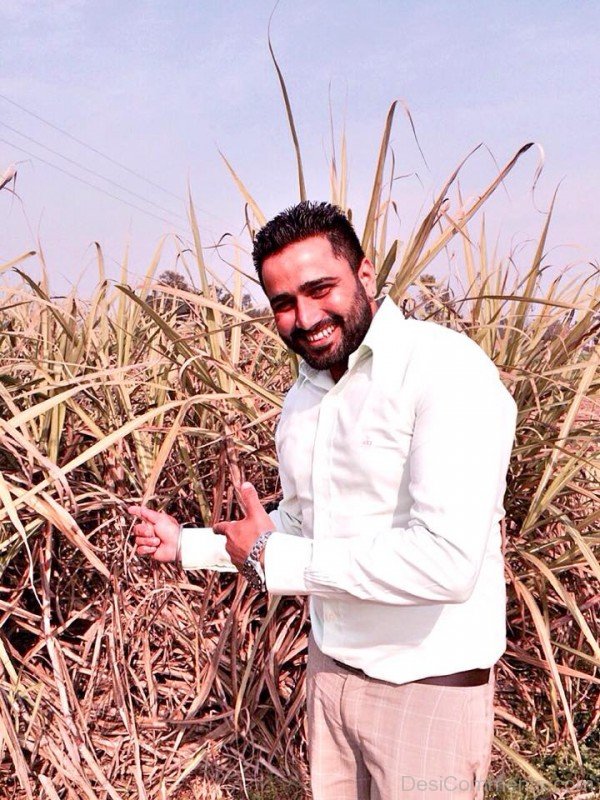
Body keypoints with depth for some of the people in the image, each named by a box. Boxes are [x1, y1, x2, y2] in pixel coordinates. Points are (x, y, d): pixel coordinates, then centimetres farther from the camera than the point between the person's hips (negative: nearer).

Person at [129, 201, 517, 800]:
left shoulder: (448, 369, -22)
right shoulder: (300, 400, 4)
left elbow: (449, 562, -30)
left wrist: (273, 559, -21)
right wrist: (185, 545, 7)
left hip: (428, 684, -7)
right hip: (329, 664, 7)